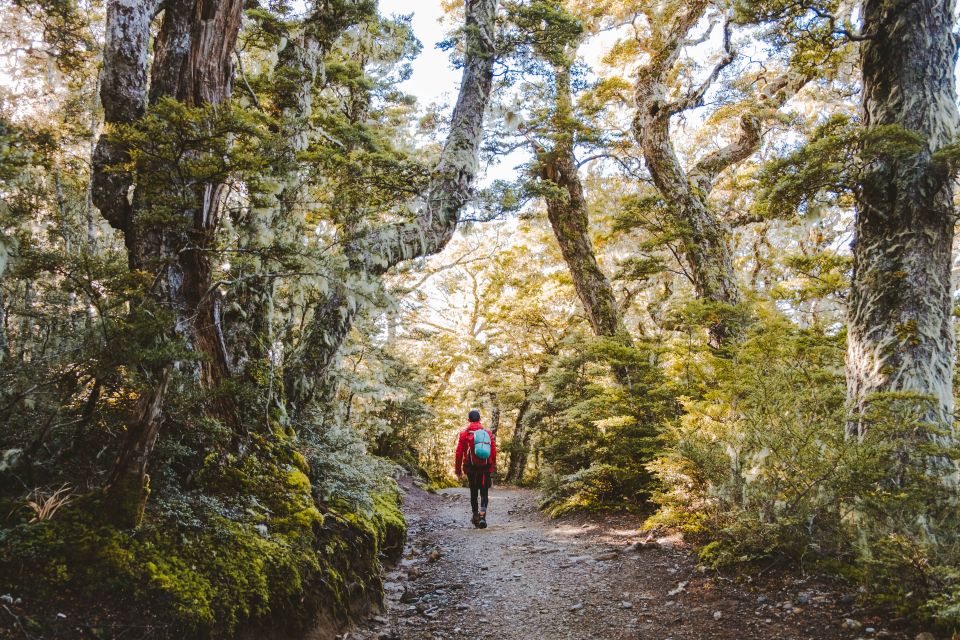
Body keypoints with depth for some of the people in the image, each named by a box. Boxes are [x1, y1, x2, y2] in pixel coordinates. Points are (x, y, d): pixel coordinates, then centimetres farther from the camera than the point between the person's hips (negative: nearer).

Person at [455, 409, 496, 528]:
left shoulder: (464, 434, -5)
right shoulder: (488, 433, 0)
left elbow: (459, 453, -5)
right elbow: (494, 452, -1)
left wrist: (458, 469, 3)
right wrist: (492, 467, 9)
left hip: (471, 468, 0)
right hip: (485, 468, 0)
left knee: (473, 492, 16)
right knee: (484, 493, 5)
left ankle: (475, 516, 23)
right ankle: (482, 516, -14)